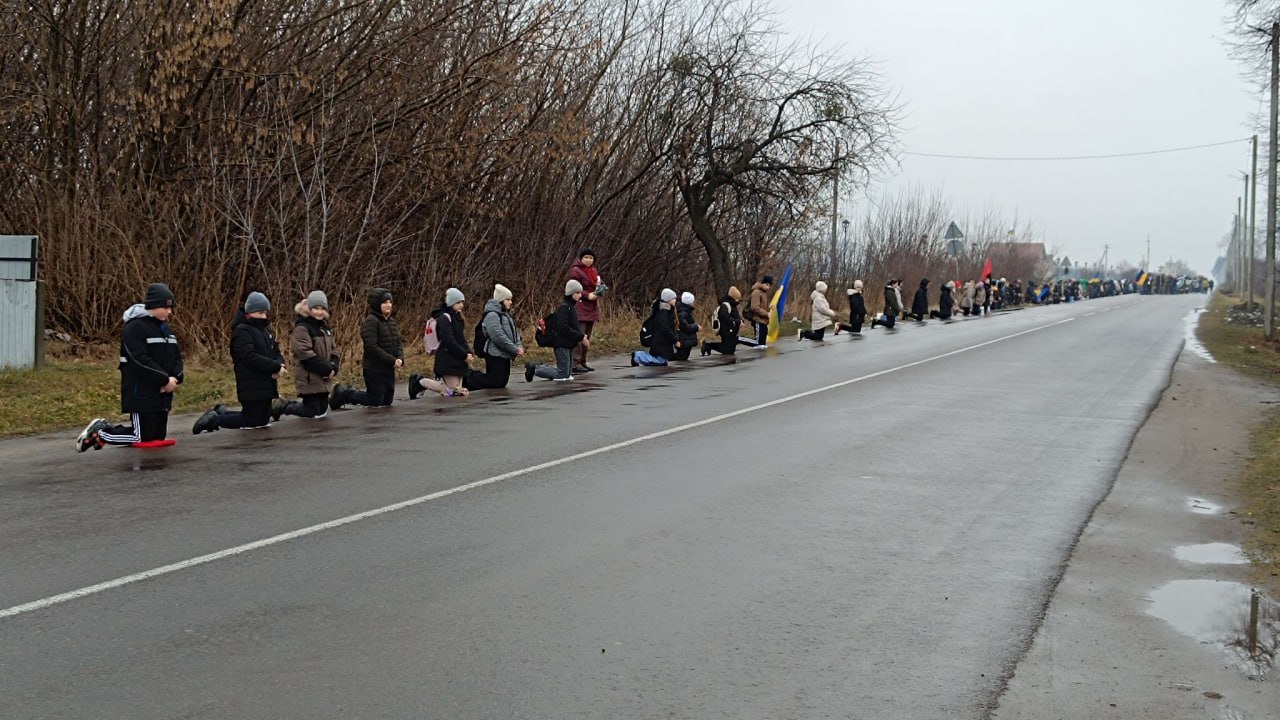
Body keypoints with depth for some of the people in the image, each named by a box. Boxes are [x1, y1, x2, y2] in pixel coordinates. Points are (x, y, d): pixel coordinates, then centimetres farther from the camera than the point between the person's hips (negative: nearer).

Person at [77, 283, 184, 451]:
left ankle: (105, 428, 27)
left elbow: (176, 355, 14)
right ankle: (99, 433, 11)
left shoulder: (164, 328, 14)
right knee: (143, 437, -8)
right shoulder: (134, 328, -14)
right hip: (141, 395, -9)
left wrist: (176, 378, -6)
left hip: (161, 394, 9)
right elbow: (140, 361, -22)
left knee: (158, 437, 12)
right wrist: (165, 380, -20)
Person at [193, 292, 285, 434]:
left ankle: (222, 412, 29)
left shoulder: (265, 330, 16)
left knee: (263, 420, 16)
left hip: (266, 384, 9)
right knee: (251, 422, -7)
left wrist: (279, 365, -9)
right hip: (251, 386, -9)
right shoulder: (241, 331, -13)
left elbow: (276, 352, 14)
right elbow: (251, 358, -23)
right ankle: (214, 419, 10)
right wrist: (275, 367, -22)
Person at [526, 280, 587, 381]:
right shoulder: (564, 307, -15)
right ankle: (534, 369, 2)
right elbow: (563, 328, -23)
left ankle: (534, 367, 18)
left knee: (568, 374, 14)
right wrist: (580, 337, -21)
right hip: (562, 344, -10)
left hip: (569, 344, 10)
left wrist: (583, 336, 1)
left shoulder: (571, 307, 14)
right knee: (562, 375, -8)